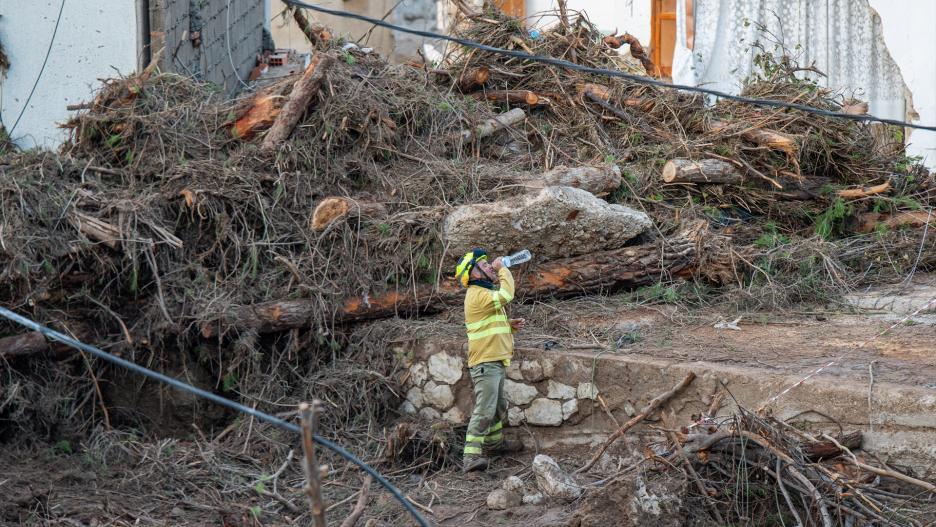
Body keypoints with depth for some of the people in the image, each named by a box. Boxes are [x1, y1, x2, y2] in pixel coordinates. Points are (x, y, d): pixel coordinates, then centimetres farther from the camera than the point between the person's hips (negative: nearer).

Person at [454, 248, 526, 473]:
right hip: (485, 362, -10)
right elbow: (506, 295, -30)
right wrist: (502, 269, -15)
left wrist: (510, 325, 10)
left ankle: (495, 442, 42)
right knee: (484, 410, -17)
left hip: (496, 361, 10)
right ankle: (472, 456, -20)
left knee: (499, 406, 24)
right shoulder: (477, 295, -16)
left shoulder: (484, 292, 18)